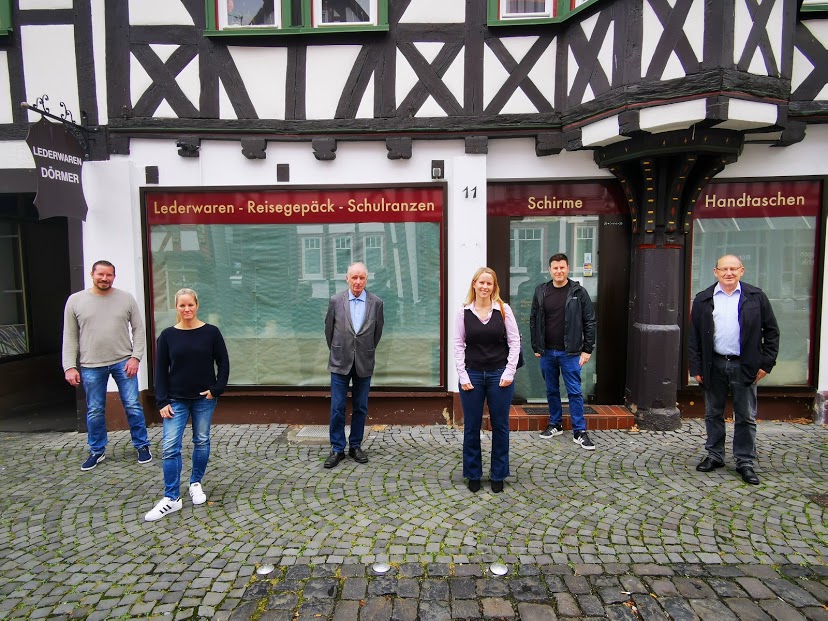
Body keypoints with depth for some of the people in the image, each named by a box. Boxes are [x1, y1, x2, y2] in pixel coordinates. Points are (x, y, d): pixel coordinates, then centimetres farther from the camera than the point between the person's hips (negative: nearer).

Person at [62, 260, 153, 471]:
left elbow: (138, 330, 2)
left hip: (123, 362, 0)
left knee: (133, 406, 3)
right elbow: (70, 337, 3)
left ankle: (142, 445, 19)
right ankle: (97, 451, 27)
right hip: (91, 366, 1)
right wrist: (69, 367, -2)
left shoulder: (126, 299, 1)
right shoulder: (75, 300, 2)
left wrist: (135, 357, -7)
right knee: (94, 411, 11)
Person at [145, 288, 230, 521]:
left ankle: (196, 483, 30)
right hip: (176, 400, 0)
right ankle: (171, 498, 3)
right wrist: (163, 401, -4)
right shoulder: (168, 335, -1)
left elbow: (223, 364, 1)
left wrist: (216, 389, -9)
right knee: (169, 447, -5)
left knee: (201, 442, 11)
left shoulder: (211, 332, -4)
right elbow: (160, 370, 2)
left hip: (204, 399, 0)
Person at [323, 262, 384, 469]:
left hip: (364, 364, 1)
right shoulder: (335, 301, -4)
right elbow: (329, 329, 7)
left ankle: (355, 446, 25)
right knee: (337, 408, 3)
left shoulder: (376, 303, -4)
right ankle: (337, 449, 16)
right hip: (340, 363, -1)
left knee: (360, 408, 10)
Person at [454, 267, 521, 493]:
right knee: (471, 427, 8)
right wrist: (463, 375, -6)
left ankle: (498, 475, 25)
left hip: (499, 375, 0)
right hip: (472, 375, 1)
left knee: (500, 426, 9)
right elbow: (458, 345, 1)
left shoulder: (504, 309, -2)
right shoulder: (464, 312, 0)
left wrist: (509, 373, -8)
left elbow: (514, 342, -1)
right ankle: (473, 474, 24)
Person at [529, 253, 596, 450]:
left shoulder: (578, 292, -4)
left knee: (575, 392, 2)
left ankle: (579, 432, 11)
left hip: (570, 352, -3)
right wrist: (536, 347, 6)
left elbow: (589, 321, -3)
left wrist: (587, 350, -5)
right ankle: (555, 425, 29)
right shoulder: (541, 292, 3)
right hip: (547, 352, 3)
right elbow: (534, 321, 8)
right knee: (551, 391, 14)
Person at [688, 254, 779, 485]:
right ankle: (715, 456, 25)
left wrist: (766, 363, -2)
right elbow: (694, 336, 4)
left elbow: (771, 331, 5)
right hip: (714, 365, 1)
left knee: (746, 417, 7)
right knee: (713, 414, 12)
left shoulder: (756, 297, 1)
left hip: (745, 366, -1)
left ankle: (745, 462, 18)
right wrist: (696, 368, 0)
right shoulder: (703, 300, 3)